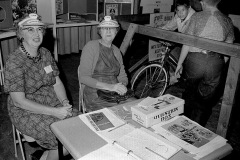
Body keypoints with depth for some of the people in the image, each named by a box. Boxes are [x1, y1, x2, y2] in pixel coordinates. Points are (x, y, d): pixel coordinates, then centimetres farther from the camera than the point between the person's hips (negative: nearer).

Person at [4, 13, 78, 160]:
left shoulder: (45, 53, 3)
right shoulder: (14, 61, -17)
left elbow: (57, 82, 7)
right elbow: (19, 101, -19)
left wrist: (65, 102, -13)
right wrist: (54, 112, -22)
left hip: (51, 102, 7)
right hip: (26, 112, -6)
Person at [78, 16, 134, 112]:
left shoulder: (116, 51, 16)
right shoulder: (91, 46, -3)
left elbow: (123, 76, 19)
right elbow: (83, 77, -12)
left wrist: (122, 86, -6)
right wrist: (109, 86, -21)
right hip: (96, 96, -5)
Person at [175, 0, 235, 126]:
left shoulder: (197, 17, -4)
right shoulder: (227, 21, 5)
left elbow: (187, 43, -6)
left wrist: (180, 63, 3)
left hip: (194, 60, -1)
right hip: (216, 64, 1)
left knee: (190, 92, 23)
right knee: (205, 100, 14)